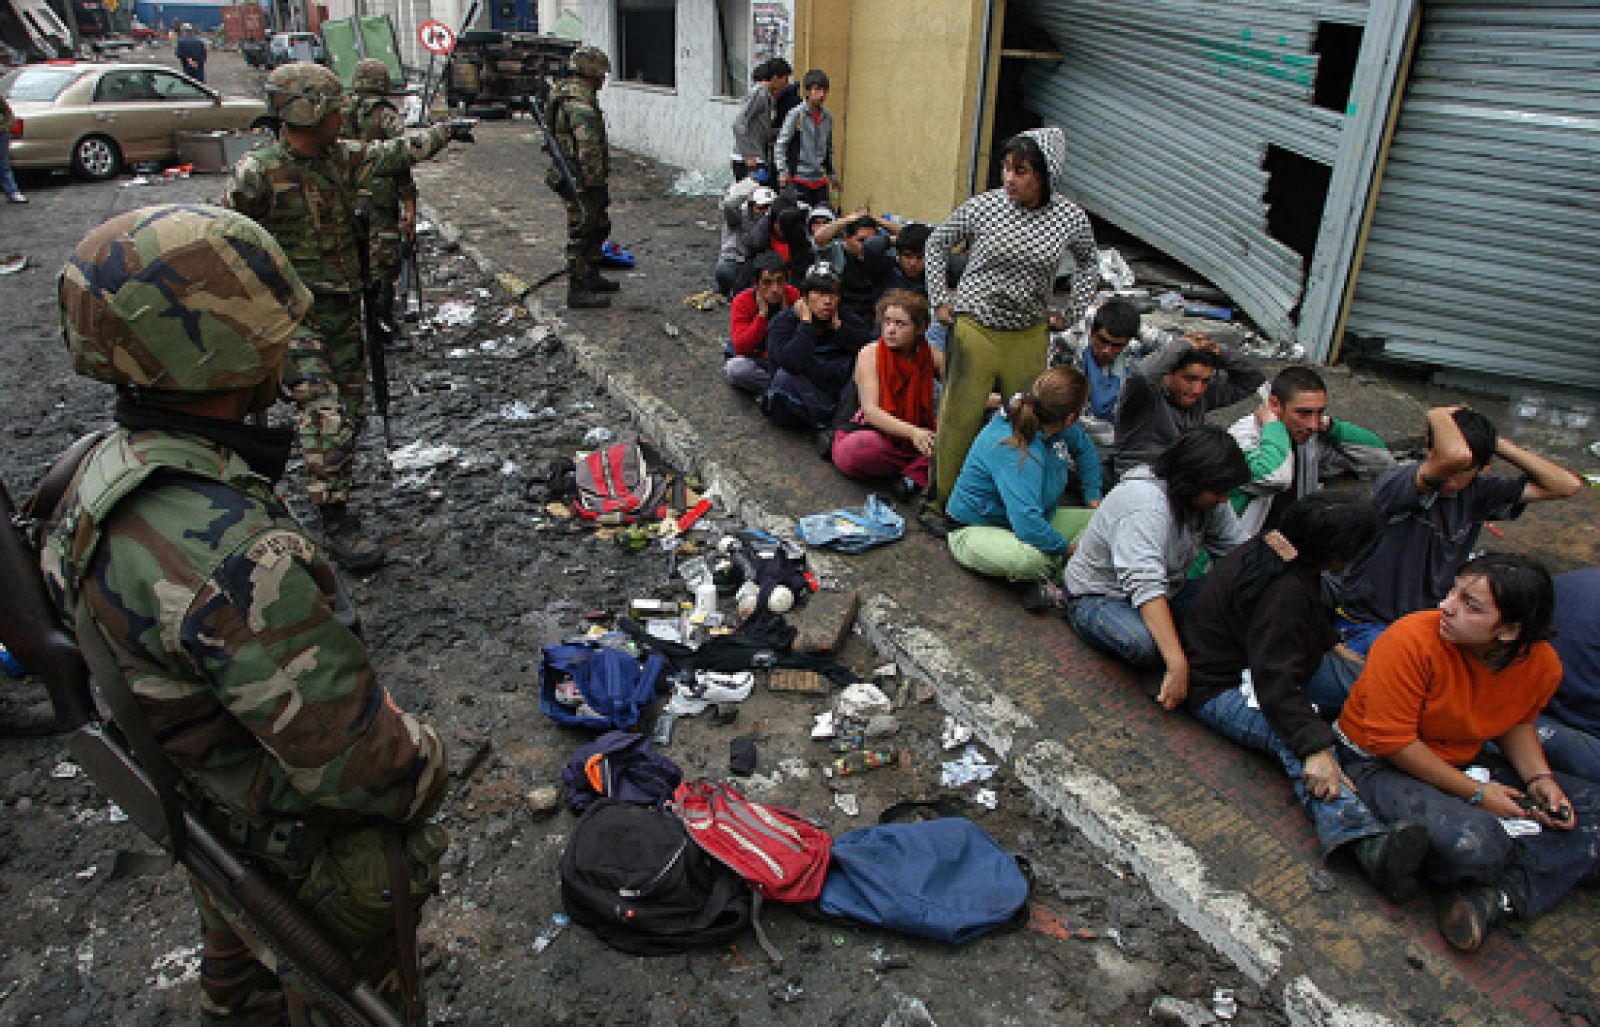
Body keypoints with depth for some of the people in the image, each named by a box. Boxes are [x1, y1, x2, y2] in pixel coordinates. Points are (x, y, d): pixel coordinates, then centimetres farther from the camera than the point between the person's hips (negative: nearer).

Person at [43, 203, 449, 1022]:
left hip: (205, 823, 8)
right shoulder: (234, 560, -42)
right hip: (305, 855, -8)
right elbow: (358, 762, -36)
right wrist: (425, 764, -13)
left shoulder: (102, 469, -11)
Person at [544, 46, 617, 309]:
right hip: (581, 180, -11)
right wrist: (596, 183, -26)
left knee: (599, 226, 21)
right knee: (582, 233, -5)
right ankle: (577, 292, 0)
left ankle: (592, 277, 33)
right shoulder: (580, 100, -19)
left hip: (568, 175, 11)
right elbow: (588, 147, -27)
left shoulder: (564, 91, 16)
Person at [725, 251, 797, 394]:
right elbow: (740, 348, -24)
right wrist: (762, 314, -28)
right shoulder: (741, 302, -14)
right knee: (736, 368, -35)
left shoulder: (794, 296, -9)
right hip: (751, 360, -2)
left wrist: (786, 312, -20)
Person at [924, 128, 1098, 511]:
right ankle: (942, 501, 16)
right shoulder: (981, 207, -9)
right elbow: (937, 243, 8)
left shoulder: (1071, 217, -3)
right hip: (974, 331, -2)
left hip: (1030, 336, 2)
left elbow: (1089, 265, 17)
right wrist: (940, 301, 5)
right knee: (960, 418, 1)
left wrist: (1069, 313, 10)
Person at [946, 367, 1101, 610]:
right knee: (1032, 557, -42)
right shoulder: (1013, 450, -35)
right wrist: (1068, 548, -26)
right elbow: (1027, 524, -43)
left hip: (1033, 519, 9)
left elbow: (1084, 448, 17)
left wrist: (1094, 498, 13)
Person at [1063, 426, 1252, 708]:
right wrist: (1178, 665, -48)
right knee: (1147, 644, -40)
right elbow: (1146, 587, -42)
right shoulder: (1145, 502, -33)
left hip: (1167, 591, 8)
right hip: (1098, 597, -8)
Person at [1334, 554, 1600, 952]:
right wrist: (1476, 793, -19)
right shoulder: (1412, 640, -27)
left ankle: (1500, 894, -18)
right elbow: (1391, 741, -23)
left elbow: (1516, 723, 14)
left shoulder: (1542, 664, -8)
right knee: (1476, 843, -34)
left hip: (1464, 764, 7)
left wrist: (1540, 778, -4)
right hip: (1382, 765, -7)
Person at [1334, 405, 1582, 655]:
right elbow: (1456, 456, -39)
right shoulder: (1395, 482, -20)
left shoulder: (1477, 492, 2)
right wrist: (1439, 416, -19)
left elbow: (1567, 485, 0)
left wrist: (1496, 442, -6)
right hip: (1369, 623, -7)